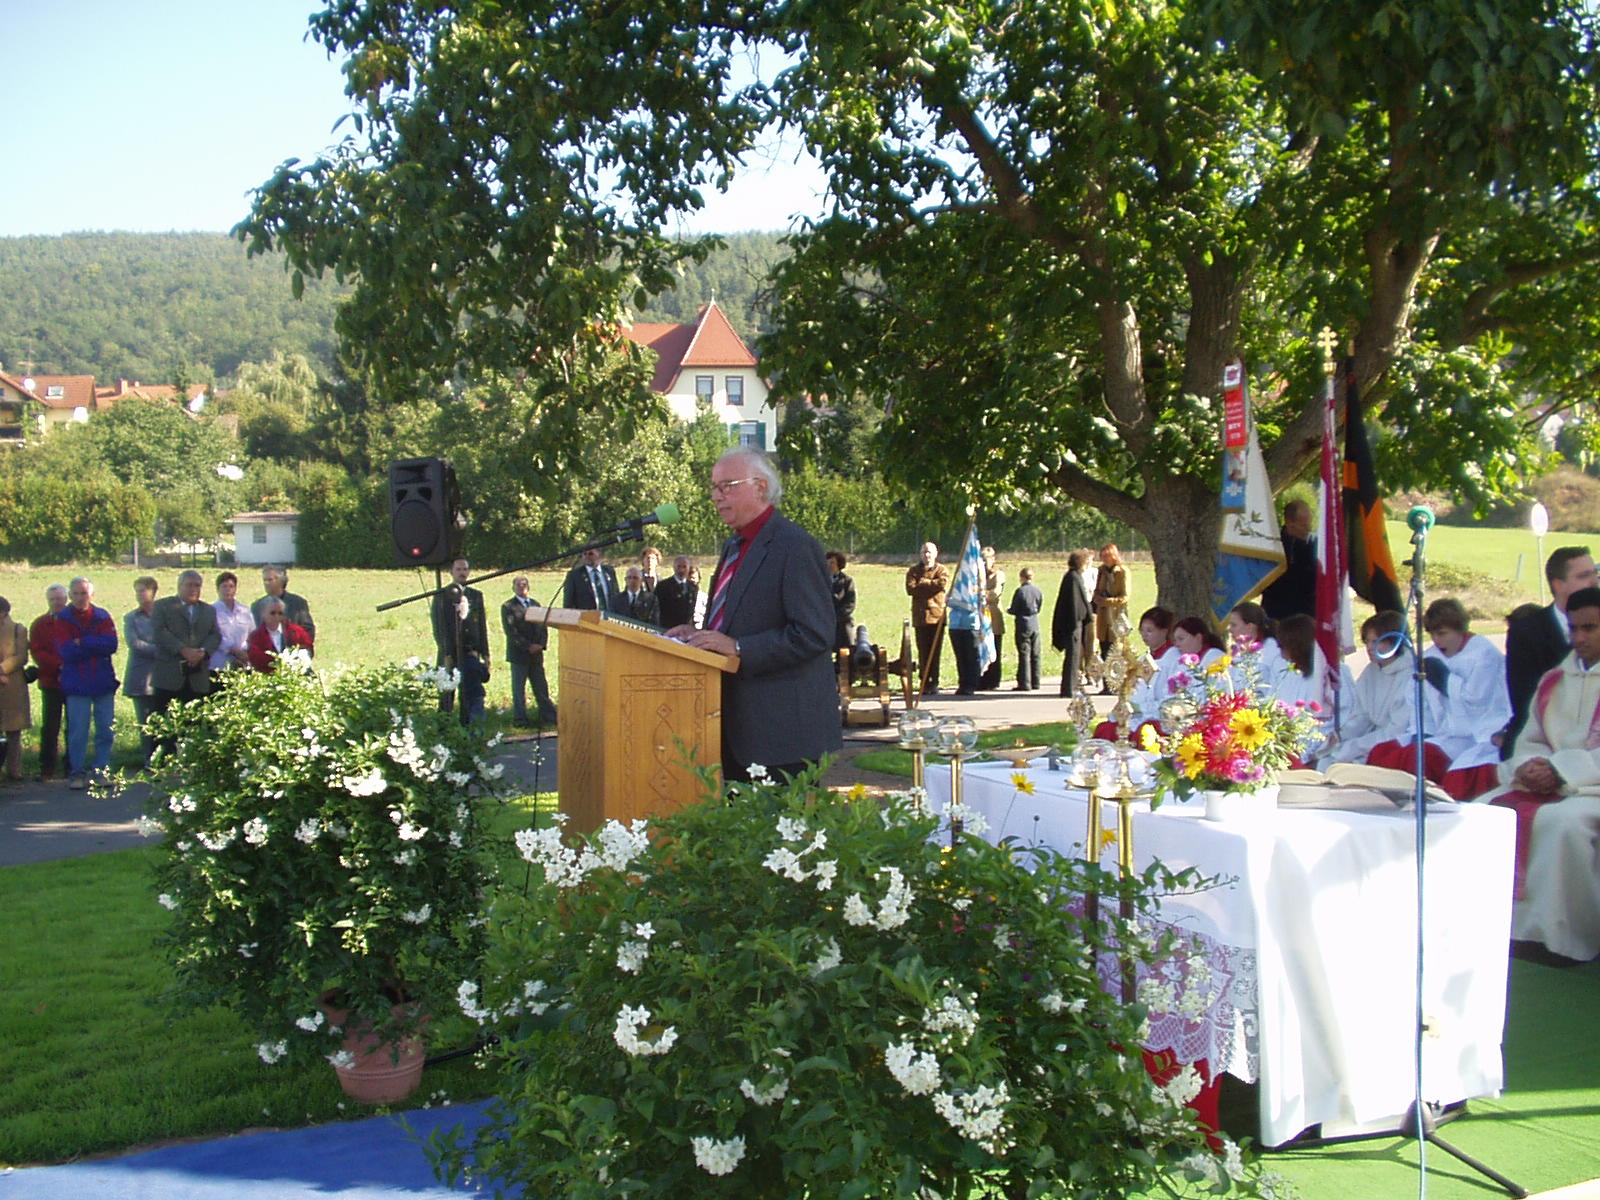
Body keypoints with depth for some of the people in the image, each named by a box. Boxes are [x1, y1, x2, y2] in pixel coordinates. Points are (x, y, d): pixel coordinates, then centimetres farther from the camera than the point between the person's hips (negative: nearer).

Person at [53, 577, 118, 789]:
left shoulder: (103, 617, 7)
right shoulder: (62, 620, 1)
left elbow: (111, 644, -9)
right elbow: (67, 652, -11)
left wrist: (82, 642, -13)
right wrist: (97, 646, -8)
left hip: (104, 682, 2)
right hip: (76, 684, -2)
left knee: (105, 730, 3)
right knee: (78, 731, -3)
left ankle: (102, 771, 11)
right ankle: (78, 773, 7)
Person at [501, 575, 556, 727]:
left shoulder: (535, 604, 15)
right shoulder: (508, 607, -2)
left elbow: (543, 627, 14)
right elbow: (510, 630, -10)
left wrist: (542, 644, -4)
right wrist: (528, 646, -15)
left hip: (536, 653, 4)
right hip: (518, 654, -4)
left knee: (542, 687, 6)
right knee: (519, 688, 1)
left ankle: (548, 716, 9)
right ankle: (520, 718, 6)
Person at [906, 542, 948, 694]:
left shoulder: (942, 570, 9)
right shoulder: (914, 571, 12)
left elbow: (943, 584, -12)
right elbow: (910, 589, -5)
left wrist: (923, 583, -5)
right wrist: (932, 586, -6)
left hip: (937, 615, -1)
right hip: (920, 617, 1)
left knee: (935, 652, -1)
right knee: (923, 653, 0)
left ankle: (934, 683, 3)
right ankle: (925, 684, 5)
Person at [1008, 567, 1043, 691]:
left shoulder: (1020, 591, -11)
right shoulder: (1038, 592, 4)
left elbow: (1014, 610, -8)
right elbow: (1039, 608, 12)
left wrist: (1008, 610, 13)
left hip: (1023, 626, -5)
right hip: (1035, 626, 5)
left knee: (1024, 655, -3)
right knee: (1035, 655, 10)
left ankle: (1025, 684, -5)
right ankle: (1035, 683, 14)